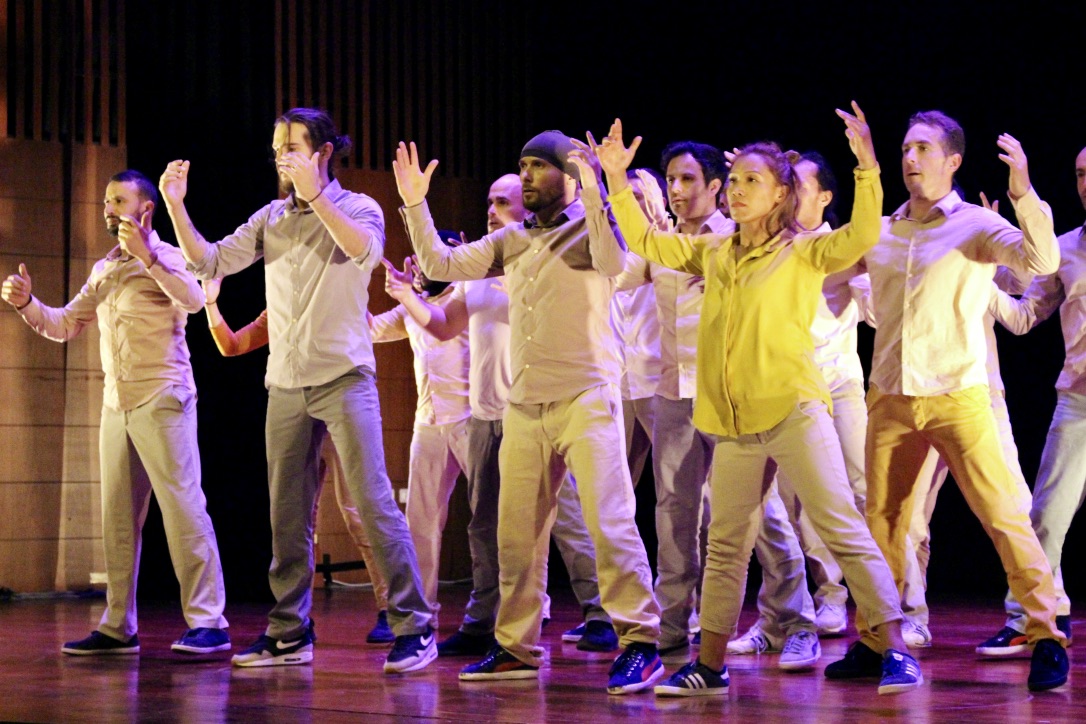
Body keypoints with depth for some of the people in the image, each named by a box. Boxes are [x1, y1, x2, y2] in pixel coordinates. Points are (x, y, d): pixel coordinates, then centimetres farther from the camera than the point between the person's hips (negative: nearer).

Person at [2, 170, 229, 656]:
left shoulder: (164, 257, -1)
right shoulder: (103, 270, 19)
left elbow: (194, 299, -21)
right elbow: (62, 326, 20)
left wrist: (146, 255, -25)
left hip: (162, 399, -7)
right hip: (116, 404, 7)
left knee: (182, 507, -10)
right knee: (117, 519, 5)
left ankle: (207, 623, -12)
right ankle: (118, 627, 9)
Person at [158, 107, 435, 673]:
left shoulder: (356, 207, 1)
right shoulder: (271, 218, 13)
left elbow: (366, 251, -21)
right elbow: (209, 261, 8)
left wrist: (315, 197, -25)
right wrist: (175, 204, -3)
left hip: (343, 377, -5)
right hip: (285, 385, 5)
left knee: (373, 501, -10)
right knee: (287, 514, 8)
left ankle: (413, 627, -8)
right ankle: (289, 634, 16)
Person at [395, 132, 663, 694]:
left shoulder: (591, 226, -1)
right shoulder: (512, 241, 16)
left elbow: (614, 261, -23)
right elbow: (441, 265, 14)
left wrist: (596, 190, -30)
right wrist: (415, 205, 5)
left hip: (585, 399, -6)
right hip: (525, 406, 6)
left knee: (609, 521, -12)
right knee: (516, 532, 7)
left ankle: (639, 644, -10)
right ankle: (516, 647, 16)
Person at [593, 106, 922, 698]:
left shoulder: (804, 251, -1)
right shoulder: (712, 252, 14)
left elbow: (862, 236, -18)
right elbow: (644, 242, 20)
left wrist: (867, 167, -28)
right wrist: (617, 180, 12)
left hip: (794, 413, -6)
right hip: (735, 425, 6)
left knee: (843, 529, -10)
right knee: (725, 546, 12)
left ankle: (895, 651, -9)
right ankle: (709, 666, 20)